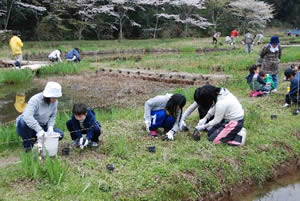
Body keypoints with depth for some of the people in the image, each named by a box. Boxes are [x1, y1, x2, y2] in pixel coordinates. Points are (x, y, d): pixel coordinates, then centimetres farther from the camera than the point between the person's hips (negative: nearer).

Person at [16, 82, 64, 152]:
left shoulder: (55, 102, -8)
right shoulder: (35, 100, -27)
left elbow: (53, 116, 2)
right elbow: (27, 116, -41)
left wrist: (50, 127, -19)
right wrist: (39, 130, -50)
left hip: (42, 126, 5)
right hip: (30, 127, -5)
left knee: (60, 134, -12)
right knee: (22, 121, -39)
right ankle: (27, 145, -13)